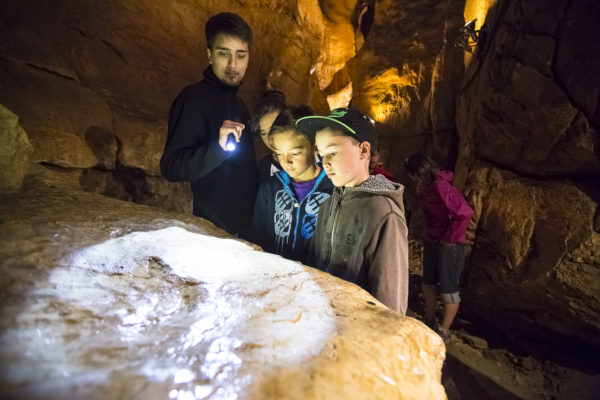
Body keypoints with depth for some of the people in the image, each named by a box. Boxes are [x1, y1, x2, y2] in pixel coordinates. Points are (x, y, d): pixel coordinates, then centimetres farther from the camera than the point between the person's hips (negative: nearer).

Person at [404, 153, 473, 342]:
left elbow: (465, 213, -32)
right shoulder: (424, 186, 1)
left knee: (448, 289, 4)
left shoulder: (440, 187, -25)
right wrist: (427, 231, 7)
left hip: (449, 243, -9)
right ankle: (429, 322, 36)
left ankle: (443, 331, 20)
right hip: (431, 241, 9)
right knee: (428, 284, 18)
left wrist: (450, 237, -20)